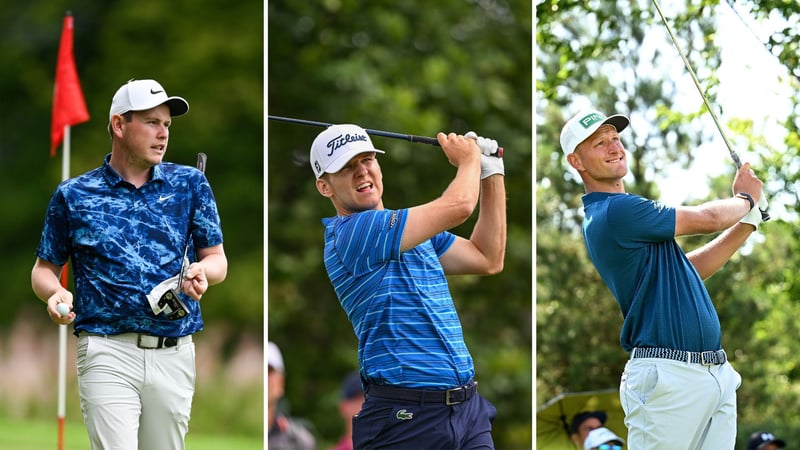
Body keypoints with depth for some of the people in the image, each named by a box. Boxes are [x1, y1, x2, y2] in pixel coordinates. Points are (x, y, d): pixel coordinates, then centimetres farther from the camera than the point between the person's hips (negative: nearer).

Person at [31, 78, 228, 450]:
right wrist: (55, 293, -11)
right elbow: (44, 268, 12)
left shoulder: (190, 184, 11)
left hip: (174, 354, 3)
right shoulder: (74, 195, 7)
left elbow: (217, 258, 12)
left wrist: (201, 272, -11)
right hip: (107, 352, -3)